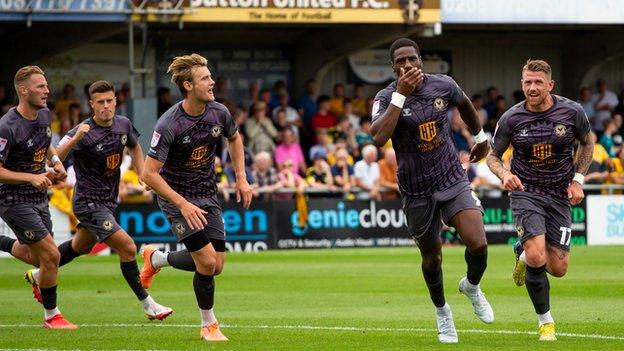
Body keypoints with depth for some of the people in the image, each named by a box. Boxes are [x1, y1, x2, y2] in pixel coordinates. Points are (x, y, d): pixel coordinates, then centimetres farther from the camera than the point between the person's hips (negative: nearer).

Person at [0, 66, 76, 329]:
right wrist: (32, 177, -27)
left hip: (39, 198, 8)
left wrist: (56, 160, 3)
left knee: (37, 257, 19)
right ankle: (52, 316, 5)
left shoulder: (44, 115, 1)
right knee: (51, 255, -11)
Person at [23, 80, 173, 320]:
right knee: (127, 248, -15)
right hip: (89, 203, -8)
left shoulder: (123, 124, -2)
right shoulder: (84, 133, -22)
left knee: (81, 246, 26)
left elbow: (134, 147, 20)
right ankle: (148, 305, -4)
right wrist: (74, 139, -46)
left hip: (108, 200, 8)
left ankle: (38, 275, 47)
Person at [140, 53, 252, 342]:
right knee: (207, 261, -16)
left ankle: (156, 258, 29)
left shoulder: (219, 113, -7)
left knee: (216, 265, 3)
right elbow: (149, 174, -22)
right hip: (176, 197, -6)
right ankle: (209, 325, 7)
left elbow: (234, 138, 17)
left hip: (207, 196, 6)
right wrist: (183, 204, -27)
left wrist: (241, 177, 8)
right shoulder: (169, 125, -25)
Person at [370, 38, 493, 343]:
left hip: (453, 181, 1)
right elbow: (379, 137, -33)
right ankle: (441, 311, 40)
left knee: (478, 245, -15)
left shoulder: (443, 86, -4)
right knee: (432, 258, 11)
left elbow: (464, 104, 21)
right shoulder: (386, 97, -13)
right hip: (417, 192, -1)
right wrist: (400, 94, -32)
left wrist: (480, 137, 30)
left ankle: (471, 287, 19)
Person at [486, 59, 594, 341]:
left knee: (558, 269, 0)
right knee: (537, 258, -22)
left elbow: (587, 143, 11)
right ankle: (545, 321, -1)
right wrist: (505, 174, -18)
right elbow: (493, 156, 3)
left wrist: (577, 179, 1)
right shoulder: (511, 119, -9)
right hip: (525, 192, -2)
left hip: (560, 196, 2)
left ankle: (523, 253, 35)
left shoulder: (572, 112, -7)